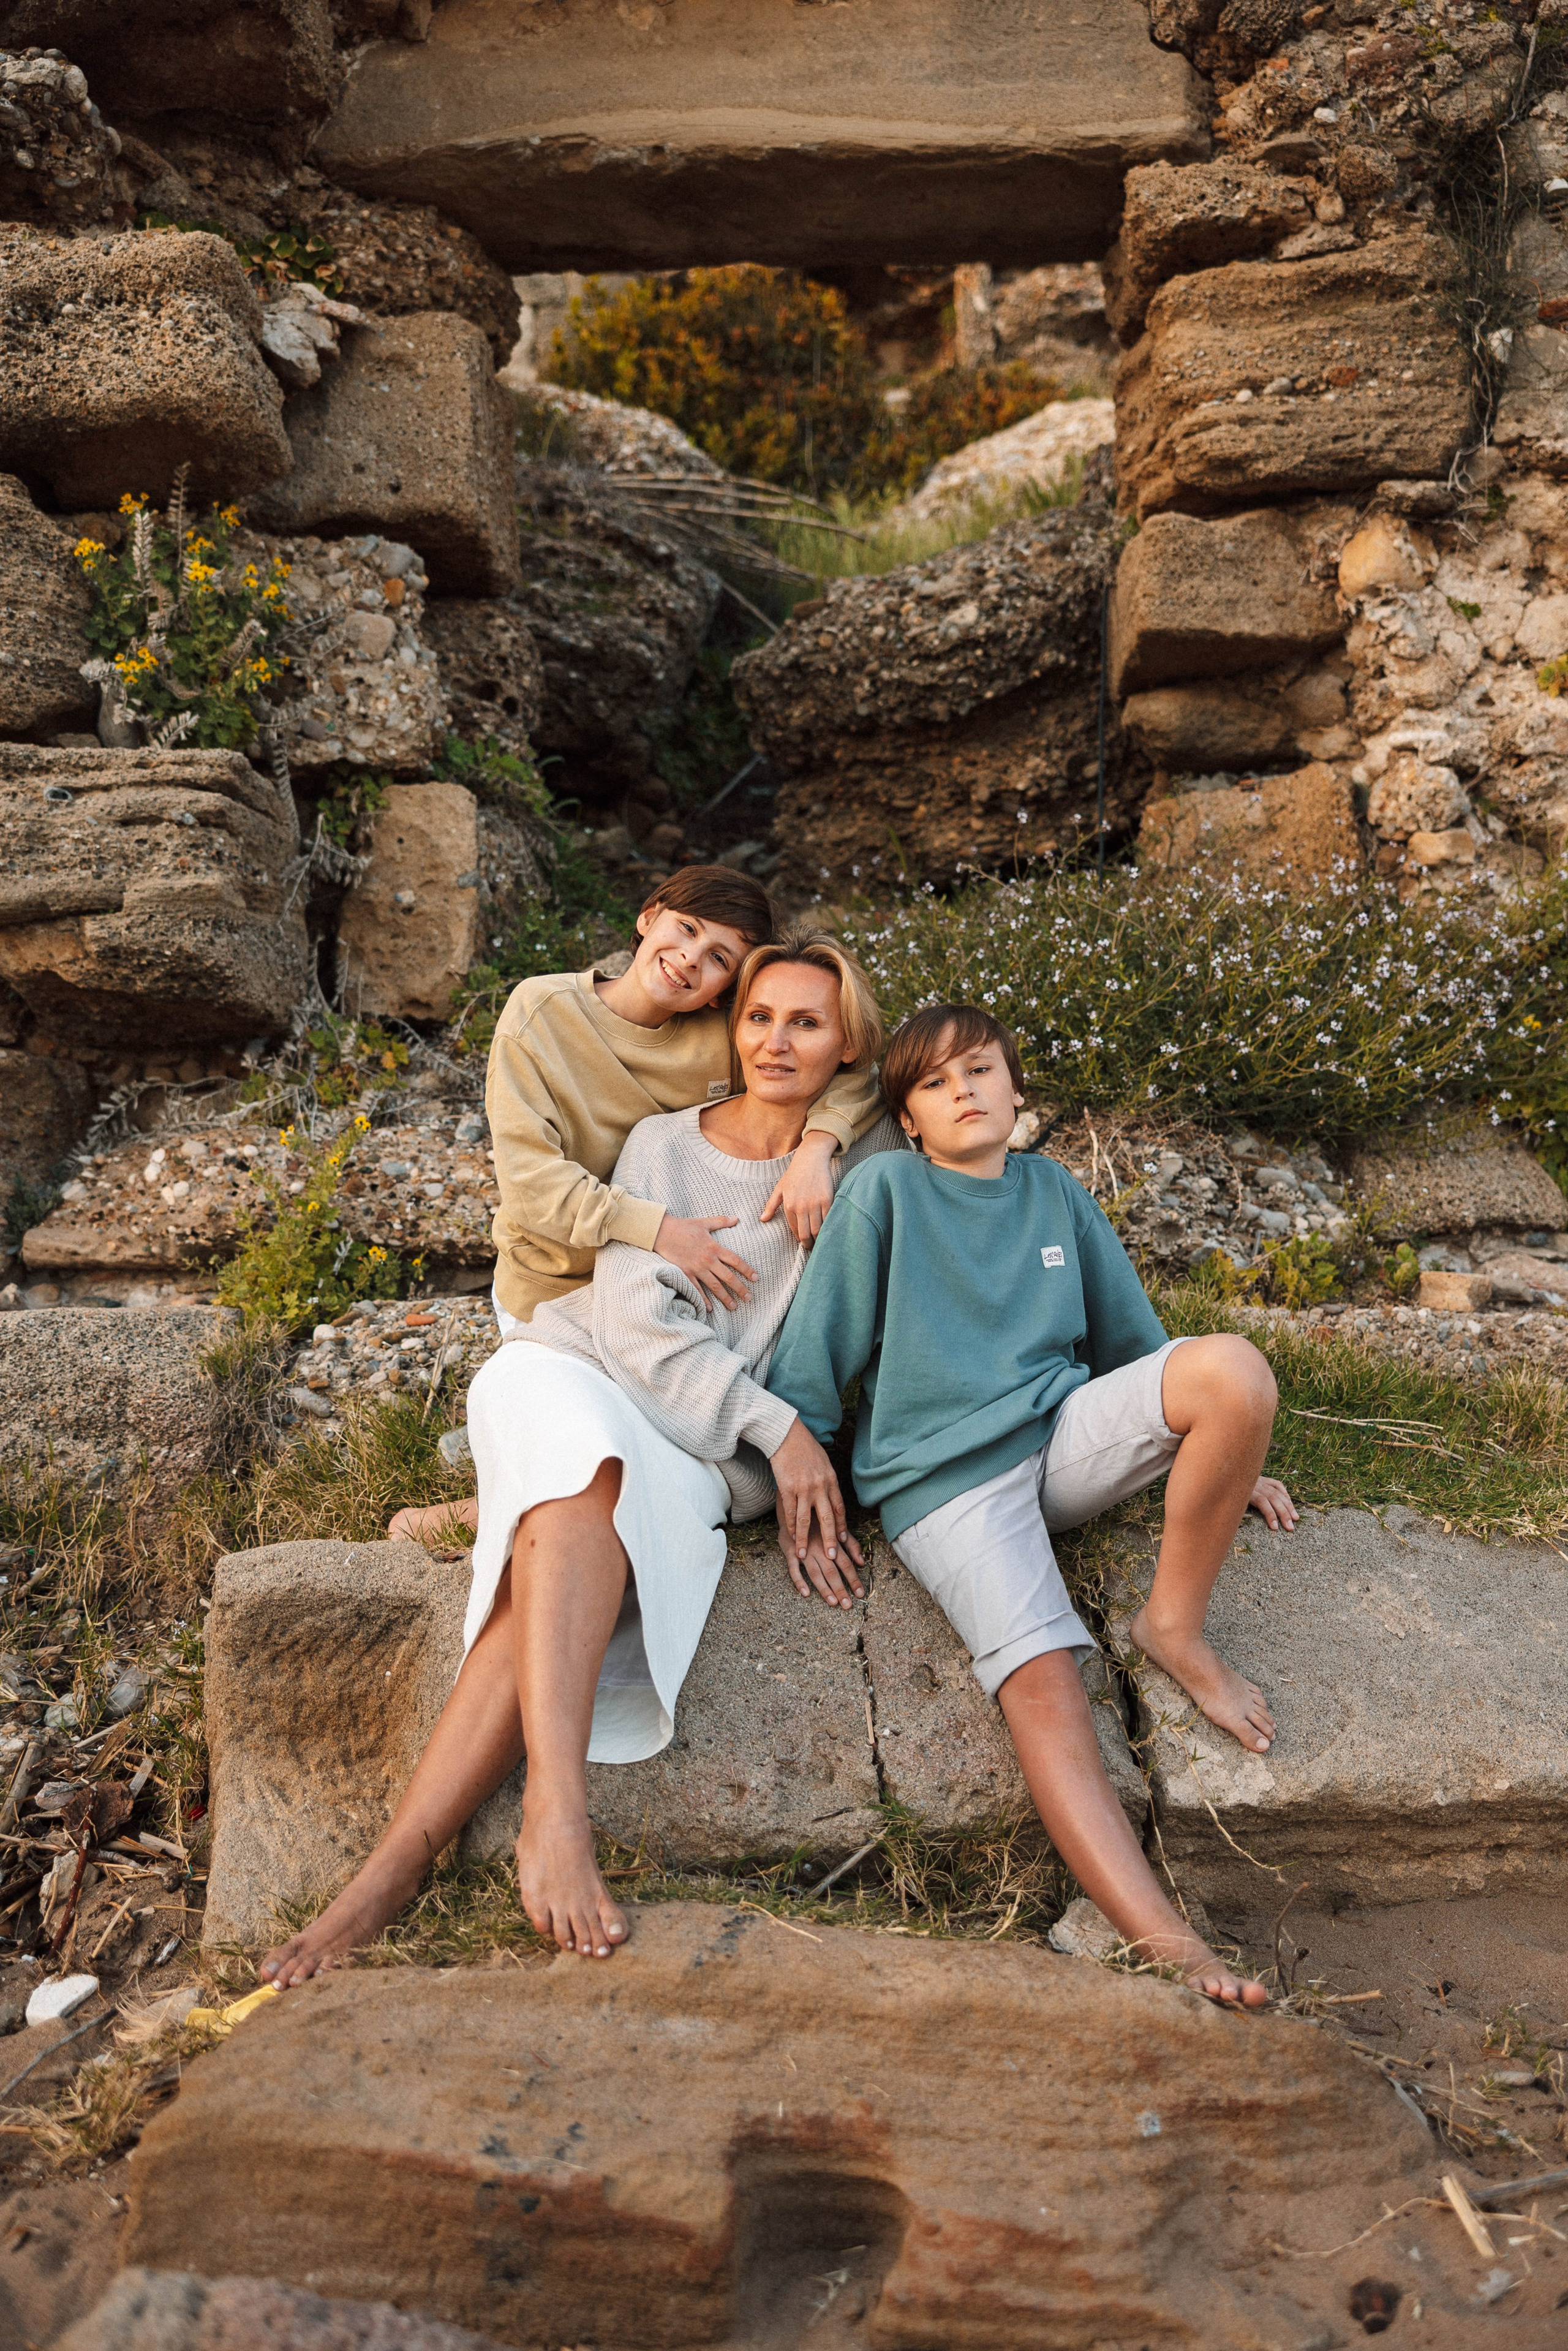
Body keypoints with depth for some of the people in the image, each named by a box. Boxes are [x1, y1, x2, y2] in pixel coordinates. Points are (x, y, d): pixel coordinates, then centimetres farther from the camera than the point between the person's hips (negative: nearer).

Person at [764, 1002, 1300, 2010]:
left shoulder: (1055, 1193, 16)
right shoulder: (884, 1190, 2)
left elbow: (1132, 1334, 24)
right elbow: (816, 1349, 3)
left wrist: (1228, 1458, 25)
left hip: (1067, 1436, 4)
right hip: (944, 1477, -4)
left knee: (1234, 1365, -23)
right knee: (1043, 1680, -26)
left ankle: (1177, 1625, -8)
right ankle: (1164, 1942, -30)